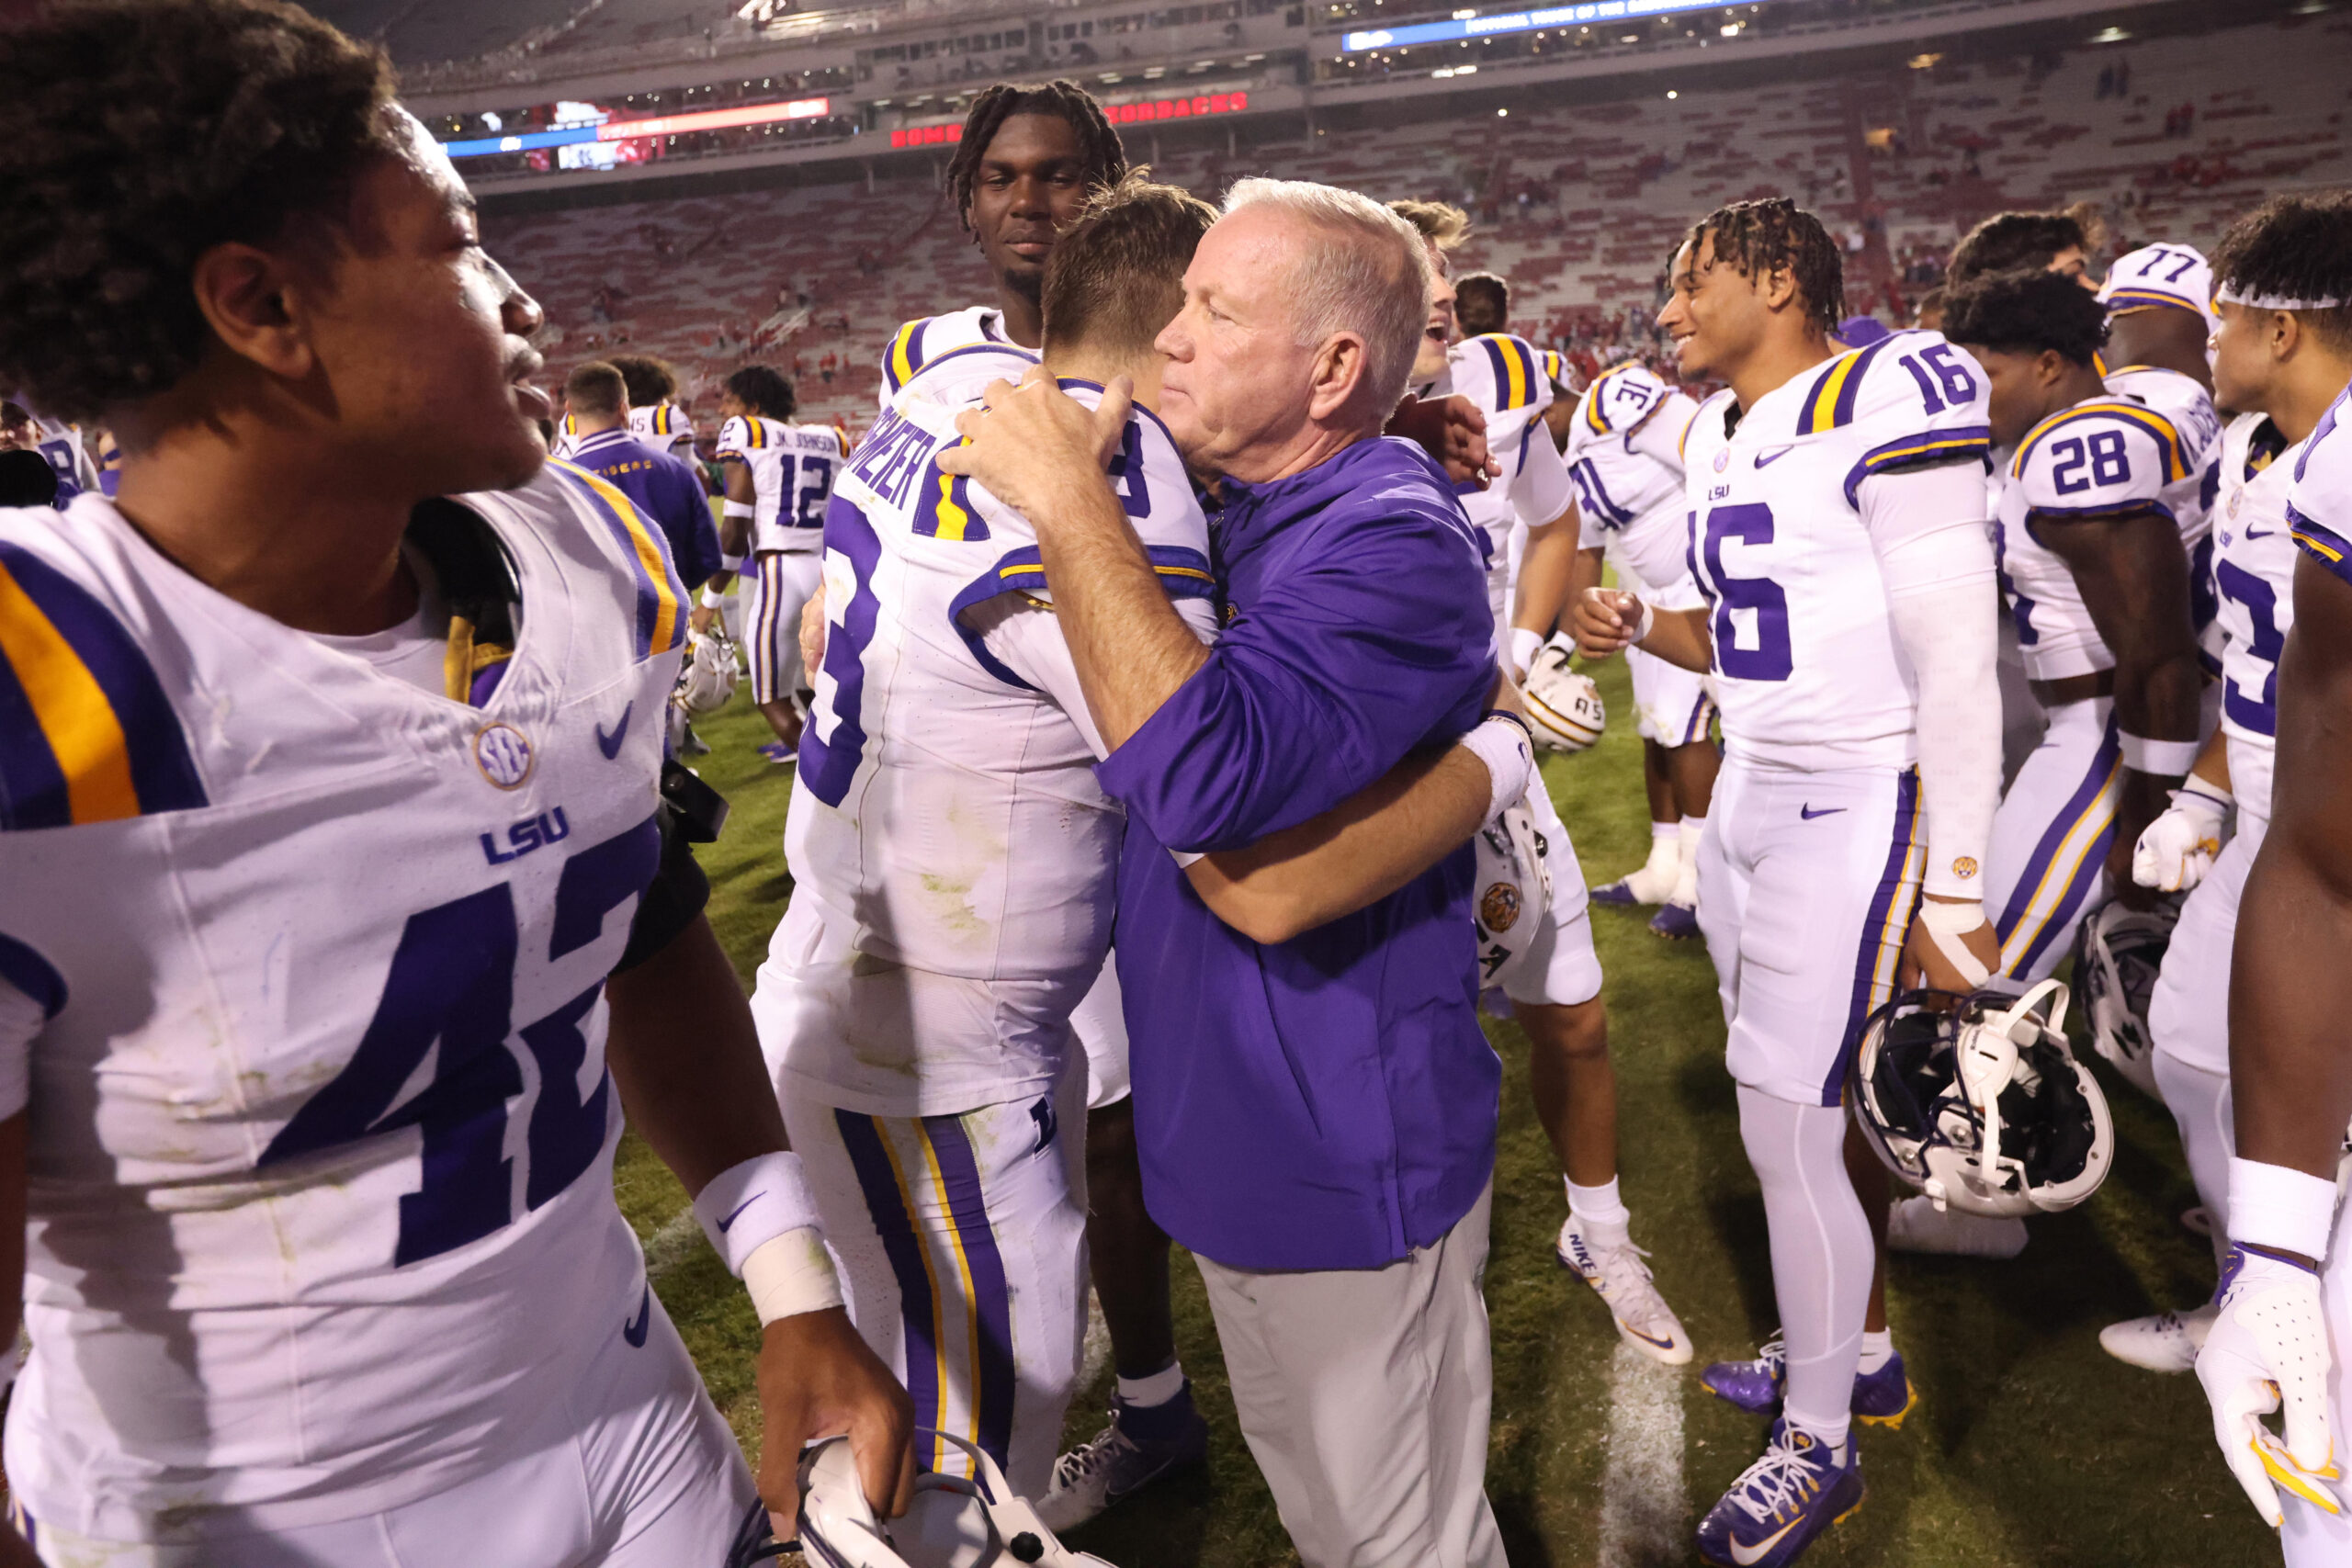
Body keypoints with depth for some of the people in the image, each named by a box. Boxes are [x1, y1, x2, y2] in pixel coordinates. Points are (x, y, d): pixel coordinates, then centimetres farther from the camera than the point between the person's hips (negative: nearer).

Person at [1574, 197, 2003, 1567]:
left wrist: (1954, 895, -18)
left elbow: (1956, 666, -18)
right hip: (1756, 793, 8)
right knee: (1814, 1107, 16)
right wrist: (1642, 625, 1)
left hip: (1860, 808, -8)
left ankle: (1821, 1447, 18)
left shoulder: (1888, 402, -15)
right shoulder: (1721, 436, 11)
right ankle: (1862, 1353, 37)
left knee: (1789, 1122, -2)